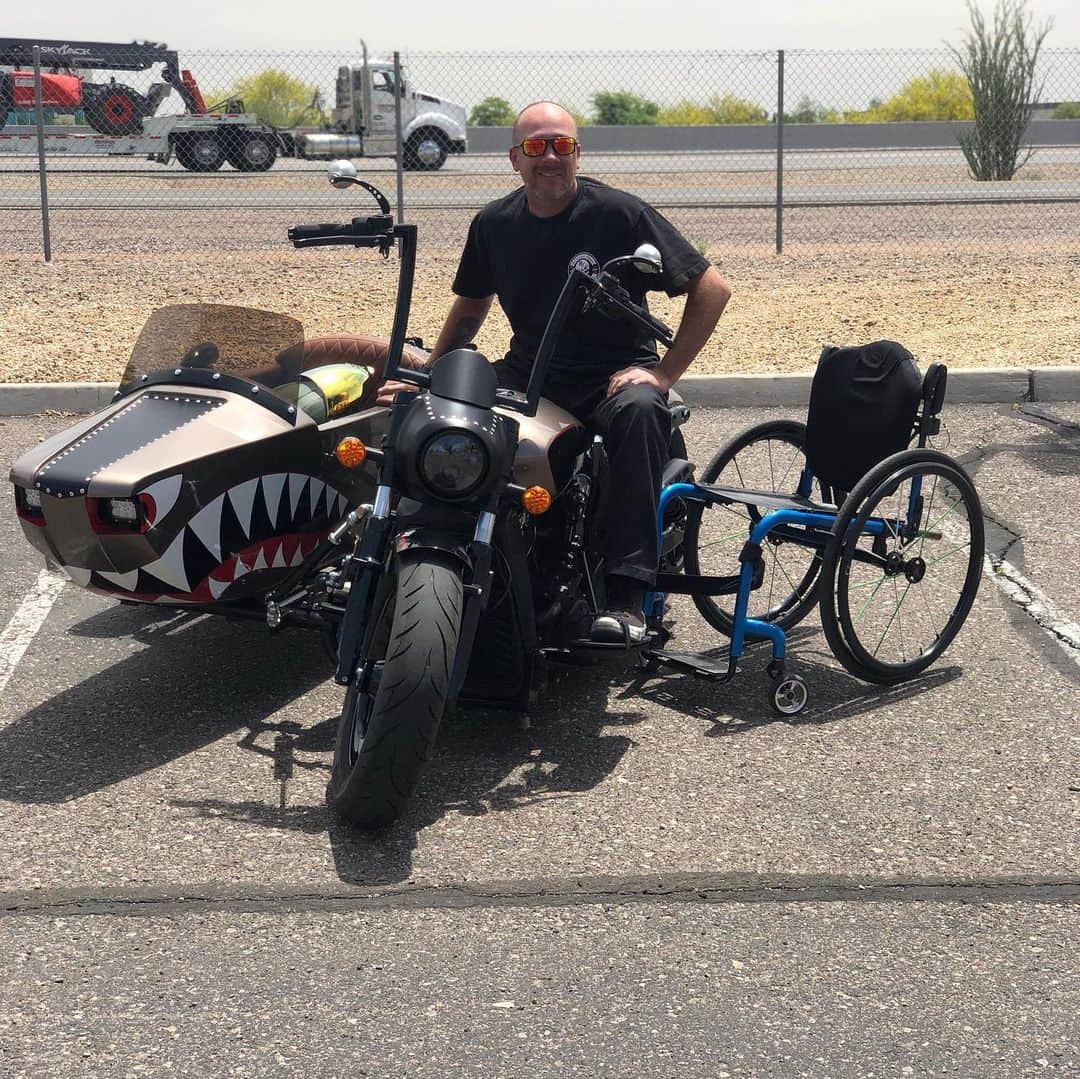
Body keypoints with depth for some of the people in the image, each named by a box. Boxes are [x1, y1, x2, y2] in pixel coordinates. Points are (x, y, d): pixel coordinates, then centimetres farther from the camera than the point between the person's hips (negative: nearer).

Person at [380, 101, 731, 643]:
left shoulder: (619, 213, -8)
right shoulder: (494, 223, 5)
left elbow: (711, 288, -7)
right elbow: (471, 304, 23)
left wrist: (662, 373, -13)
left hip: (613, 375, -4)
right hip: (528, 376, 4)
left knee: (639, 410, -38)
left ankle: (625, 596, -40)